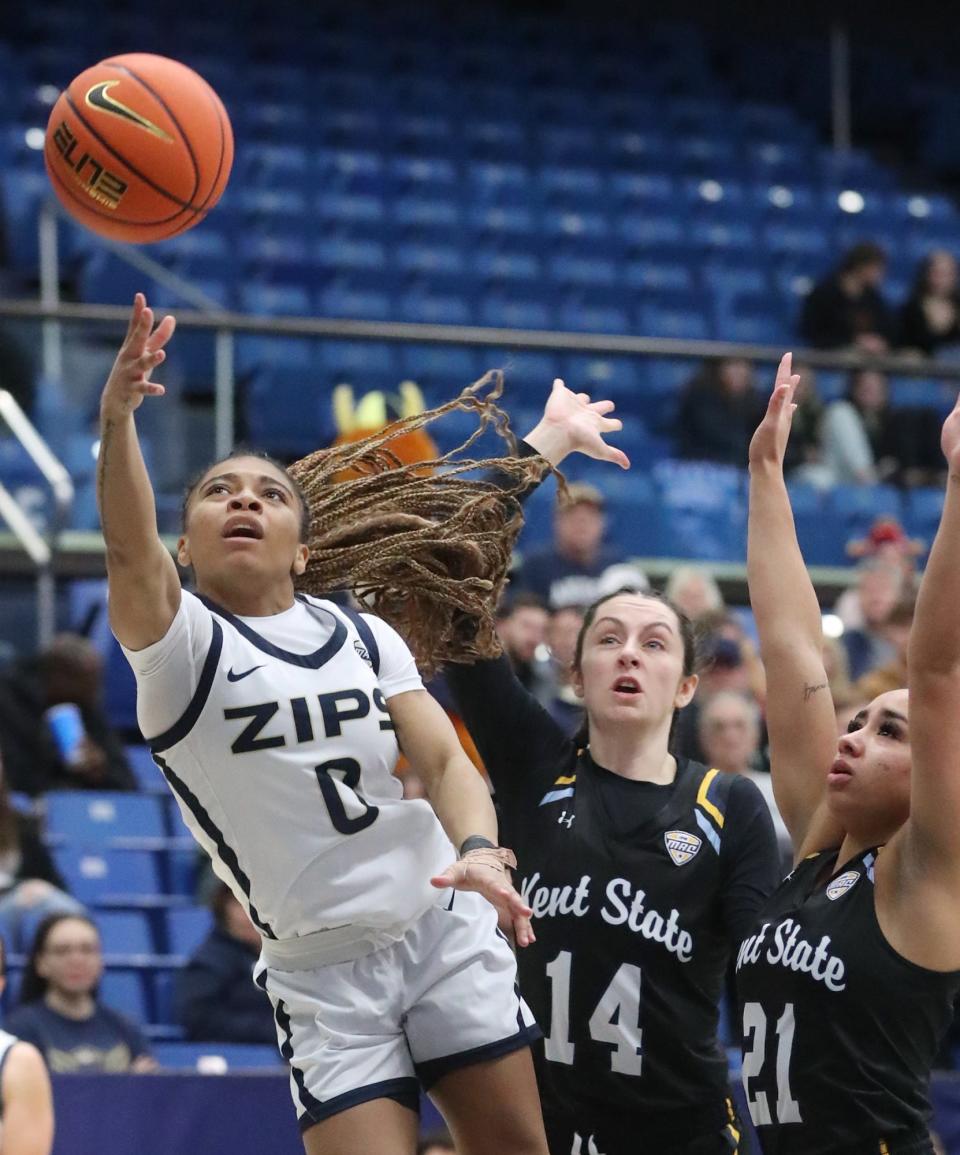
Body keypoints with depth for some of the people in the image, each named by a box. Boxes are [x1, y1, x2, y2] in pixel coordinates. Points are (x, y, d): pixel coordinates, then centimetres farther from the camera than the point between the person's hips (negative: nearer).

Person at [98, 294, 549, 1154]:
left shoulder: (364, 636, 8)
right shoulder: (178, 641, -5)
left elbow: (443, 759, -2)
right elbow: (128, 549, -25)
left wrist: (479, 851, -24)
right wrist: (116, 421, -44)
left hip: (447, 927, 3)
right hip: (321, 969, -3)